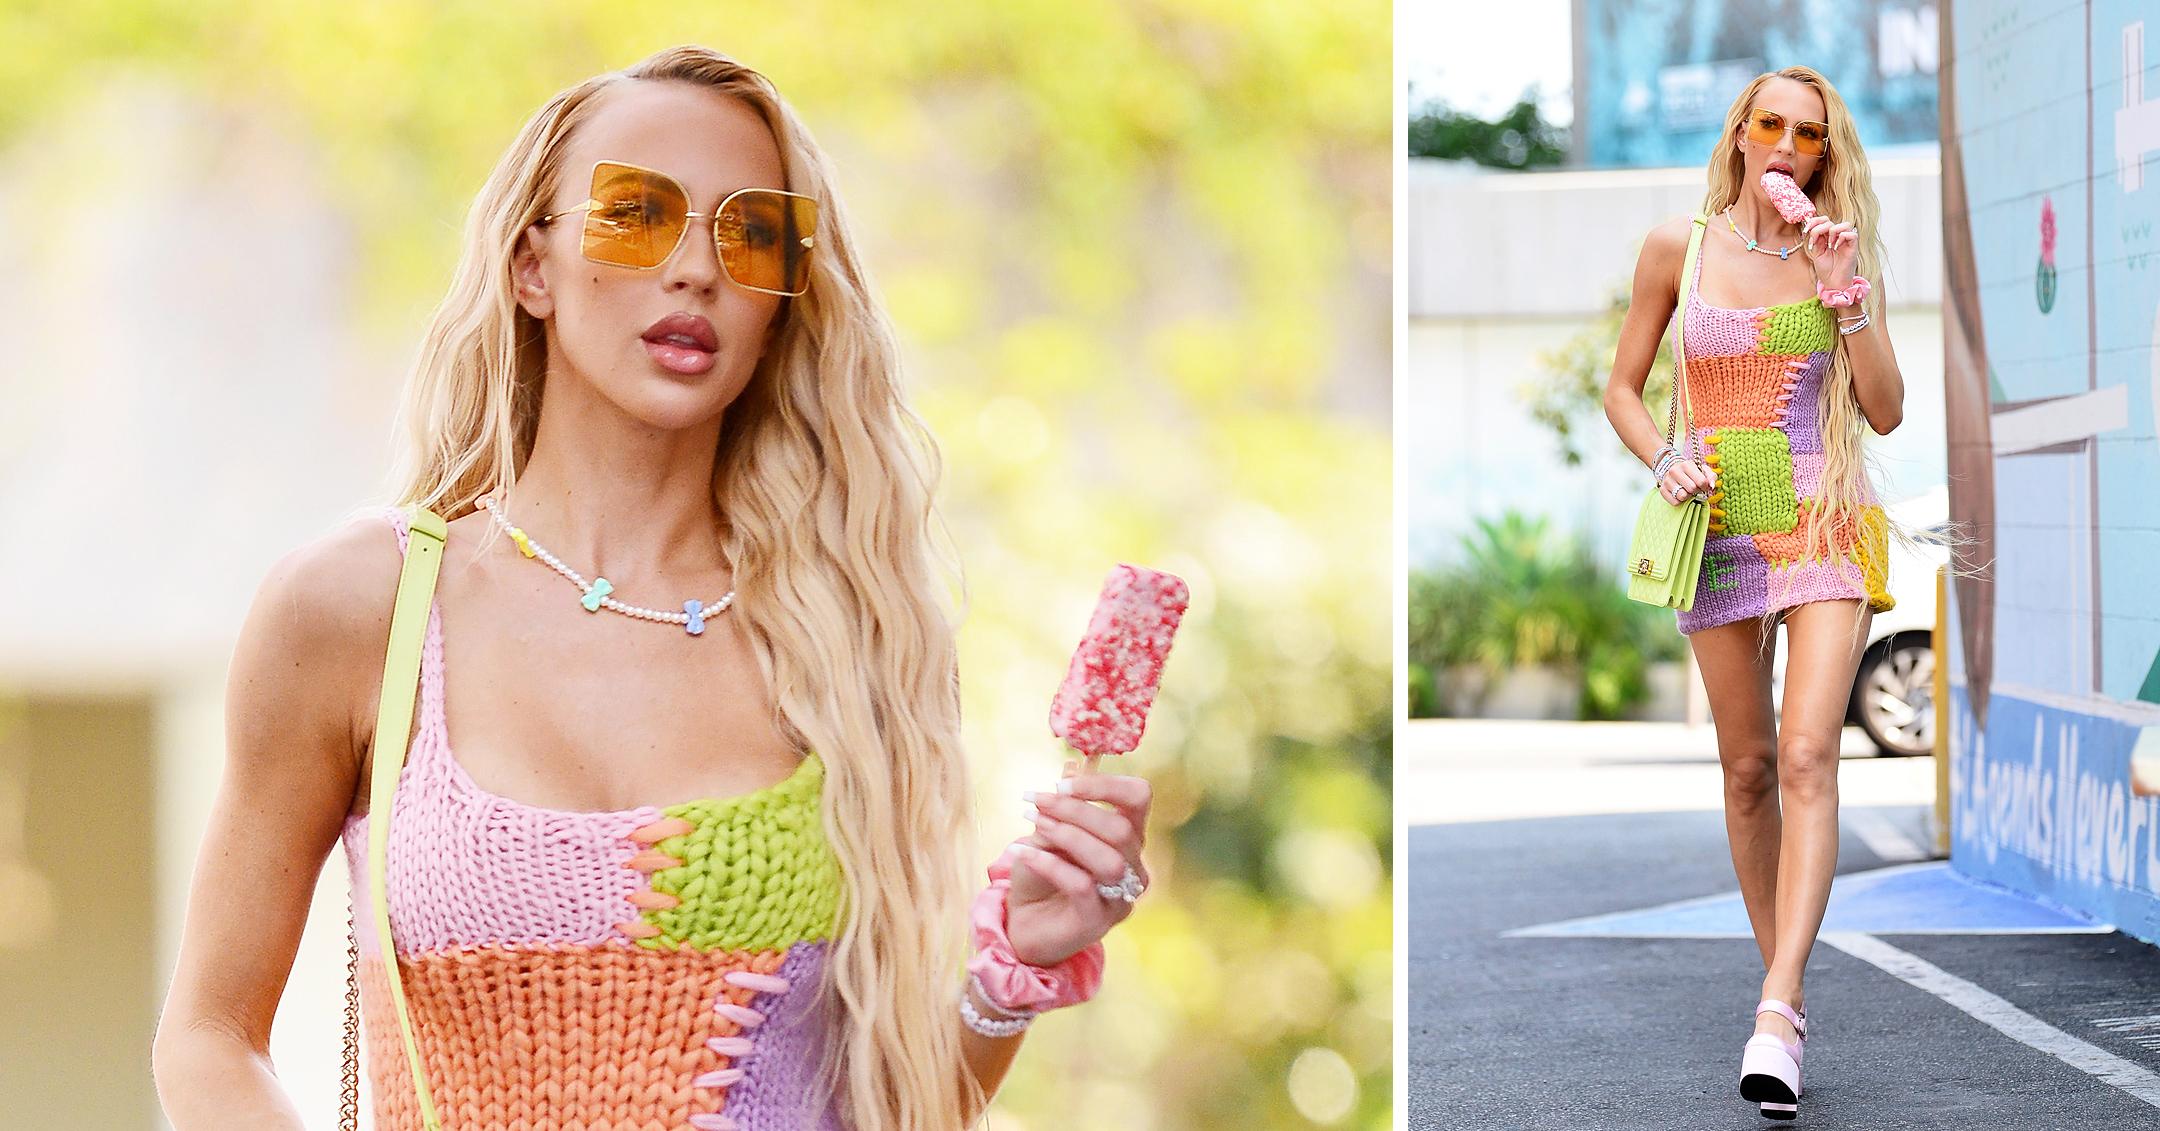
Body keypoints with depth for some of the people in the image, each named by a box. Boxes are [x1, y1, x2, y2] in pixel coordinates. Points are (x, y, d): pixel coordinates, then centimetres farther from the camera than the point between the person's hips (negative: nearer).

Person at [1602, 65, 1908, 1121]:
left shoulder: (1842, 251, 3)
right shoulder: (1676, 246, 2)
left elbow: (1886, 413, 1)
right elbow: (1622, 389, 9)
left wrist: (1847, 292, -10)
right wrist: (1664, 458, -10)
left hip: (1824, 523, -1)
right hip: (1720, 527, 1)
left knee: (1807, 755, -17)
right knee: (1747, 766, 7)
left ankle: (1777, 1018, -25)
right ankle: (1779, 980, 23)